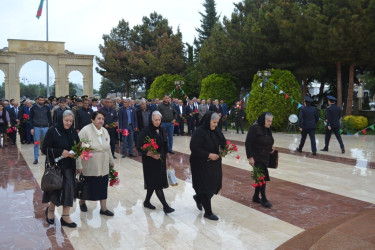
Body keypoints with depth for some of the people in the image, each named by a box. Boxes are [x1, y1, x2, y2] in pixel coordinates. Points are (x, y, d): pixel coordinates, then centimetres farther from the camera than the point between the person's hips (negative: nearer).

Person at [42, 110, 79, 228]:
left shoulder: (73, 132, 5)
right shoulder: (52, 131, -10)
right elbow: (45, 148, -12)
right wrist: (60, 152, -23)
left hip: (69, 166, 4)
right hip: (55, 165, -4)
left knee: (69, 189, 2)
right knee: (56, 189, 6)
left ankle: (65, 216, 13)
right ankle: (50, 210, 35)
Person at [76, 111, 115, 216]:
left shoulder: (105, 131, 8)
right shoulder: (85, 131, -14)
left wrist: (111, 161, 22)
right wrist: (79, 165, -18)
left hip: (103, 166, 6)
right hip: (89, 167, -5)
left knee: (103, 187, 8)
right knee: (87, 186, 9)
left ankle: (103, 208, 18)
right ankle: (82, 202, 36)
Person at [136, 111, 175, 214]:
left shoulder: (162, 130, 5)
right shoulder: (146, 131, -14)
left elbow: (165, 145, 14)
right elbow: (139, 146, -15)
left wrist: (167, 156, 14)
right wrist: (151, 154, -25)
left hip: (161, 160, 6)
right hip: (150, 162, -6)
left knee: (153, 183, 14)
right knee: (157, 183, -5)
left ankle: (147, 201, 31)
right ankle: (165, 206, -1)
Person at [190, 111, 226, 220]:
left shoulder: (216, 130, 2)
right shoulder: (199, 132, -19)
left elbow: (222, 141, 12)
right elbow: (194, 148, -21)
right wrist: (208, 155, -23)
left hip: (214, 163, 7)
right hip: (201, 164, -7)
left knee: (215, 184, 13)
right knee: (205, 187, 0)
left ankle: (199, 197, 41)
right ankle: (208, 212, 15)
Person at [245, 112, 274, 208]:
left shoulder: (267, 129, 10)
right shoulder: (254, 128, -15)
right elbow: (248, 143, -17)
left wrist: (270, 148, 5)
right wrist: (250, 157, -20)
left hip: (265, 158, 8)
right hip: (257, 158, -8)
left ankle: (256, 197, 25)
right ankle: (264, 199, 6)